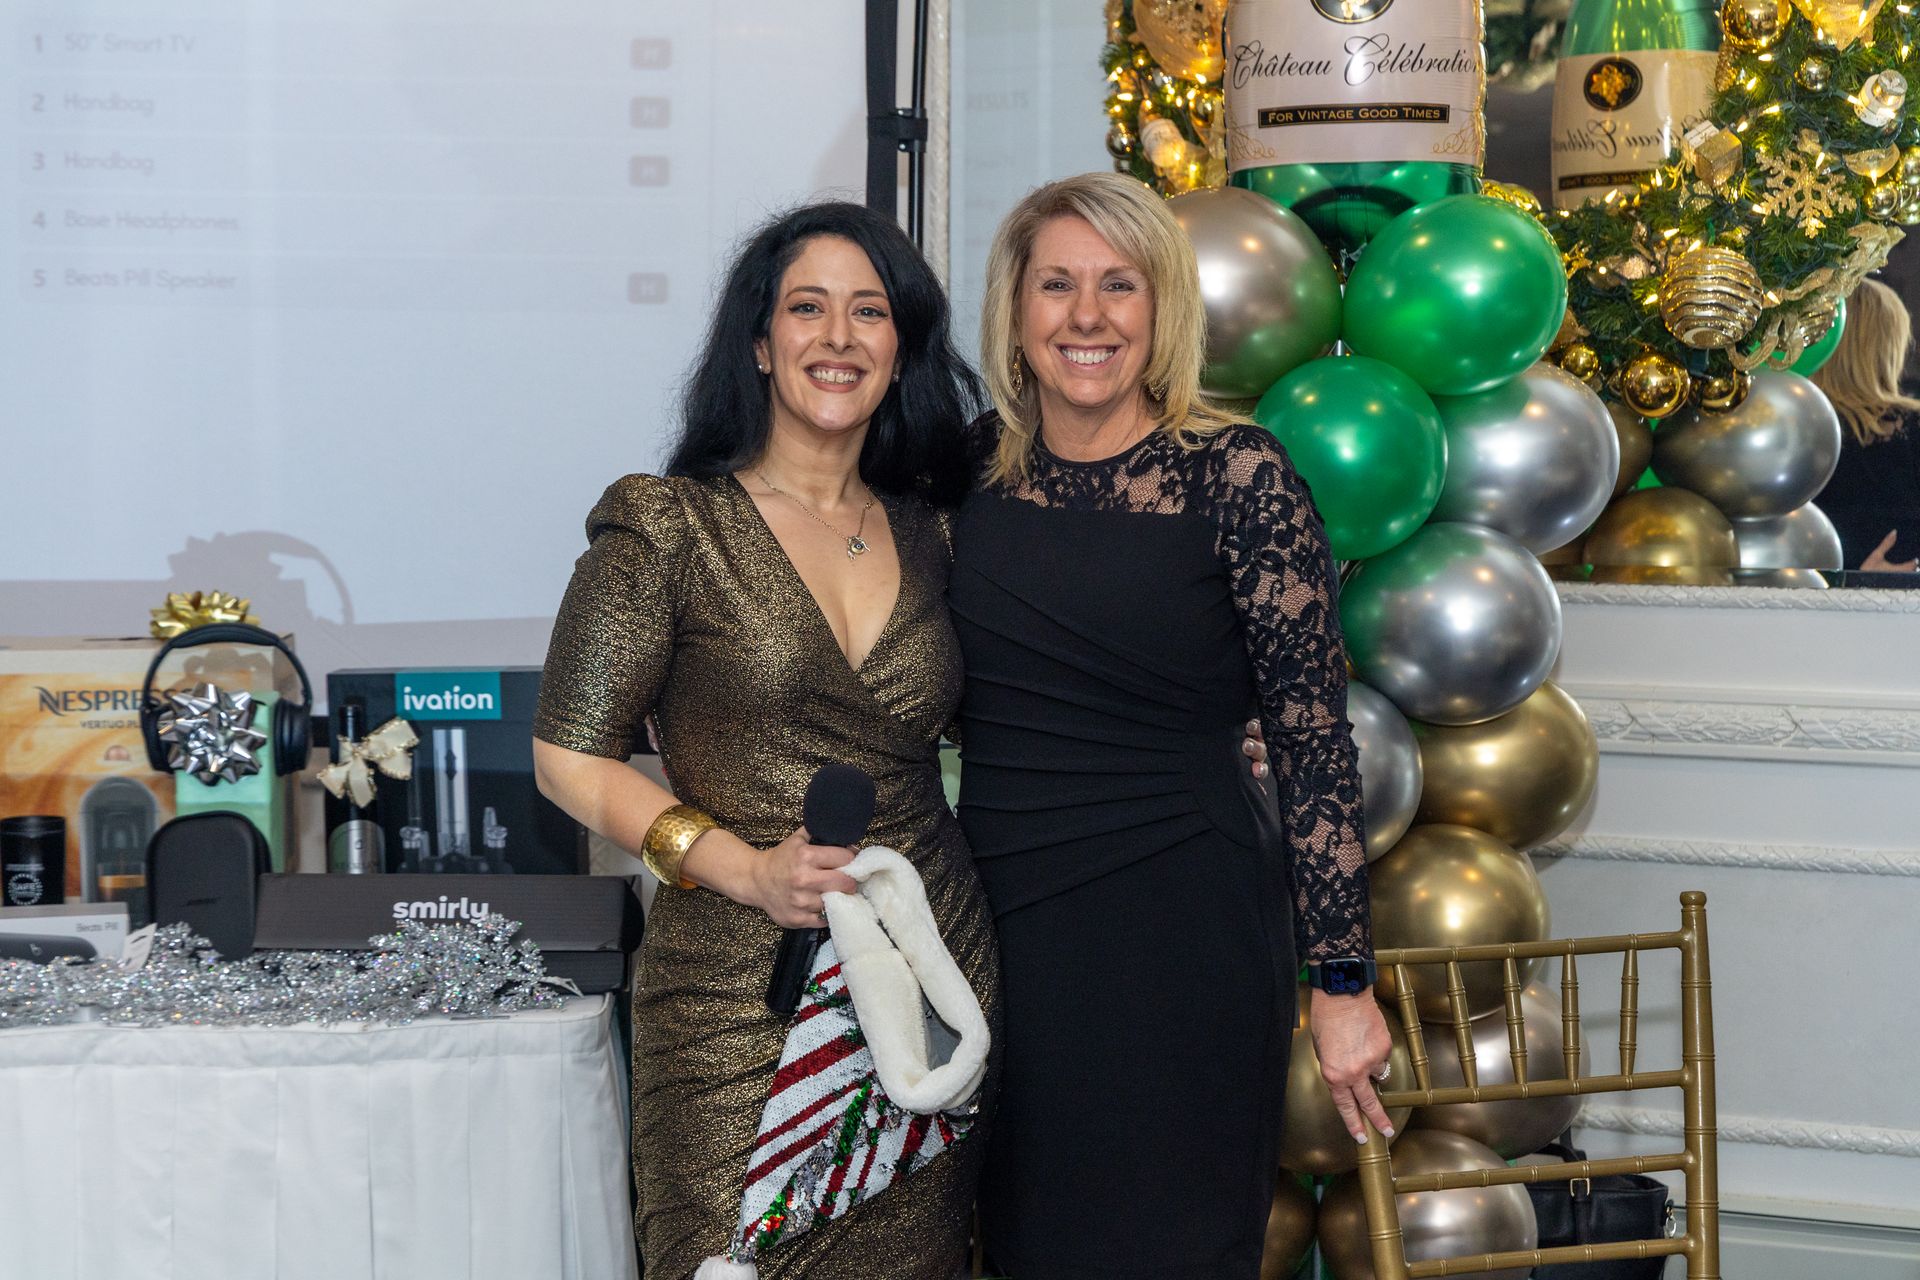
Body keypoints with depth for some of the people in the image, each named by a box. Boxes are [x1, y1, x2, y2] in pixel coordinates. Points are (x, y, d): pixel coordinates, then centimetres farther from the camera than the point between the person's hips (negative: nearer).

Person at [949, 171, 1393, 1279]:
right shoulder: (976, 469, 5)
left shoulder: (1235, 474, -9)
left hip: (1181, 936, -4)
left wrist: (1344, 980, -10)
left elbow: (1314, 738, -9)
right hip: (1000, 927, 4)